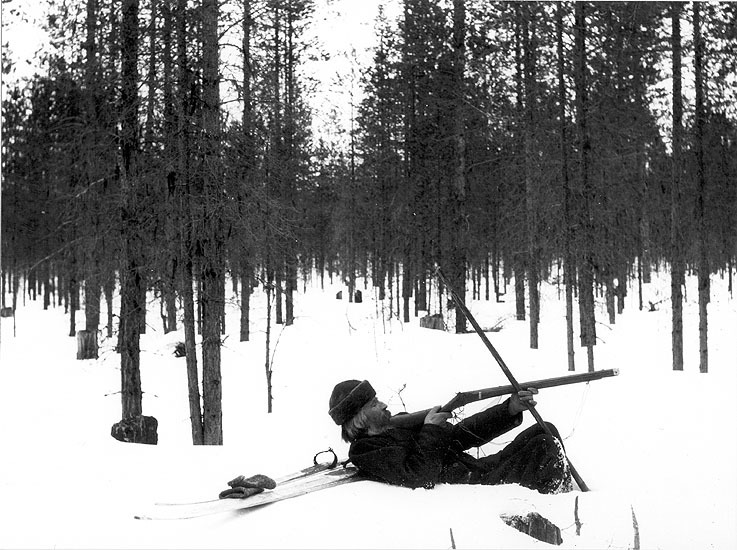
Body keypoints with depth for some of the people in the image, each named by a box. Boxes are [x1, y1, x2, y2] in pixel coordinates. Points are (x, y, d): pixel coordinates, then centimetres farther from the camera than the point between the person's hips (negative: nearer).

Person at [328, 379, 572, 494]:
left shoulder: (400, 426, 18)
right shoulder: (365, 452, -9)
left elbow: (462, 433, 13)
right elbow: (417, 478, -25)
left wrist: (511, 409, 2)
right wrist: (430, 431, -12)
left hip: (478, 468, 10)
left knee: (545, 431, 6)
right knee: (545, 446, -16)